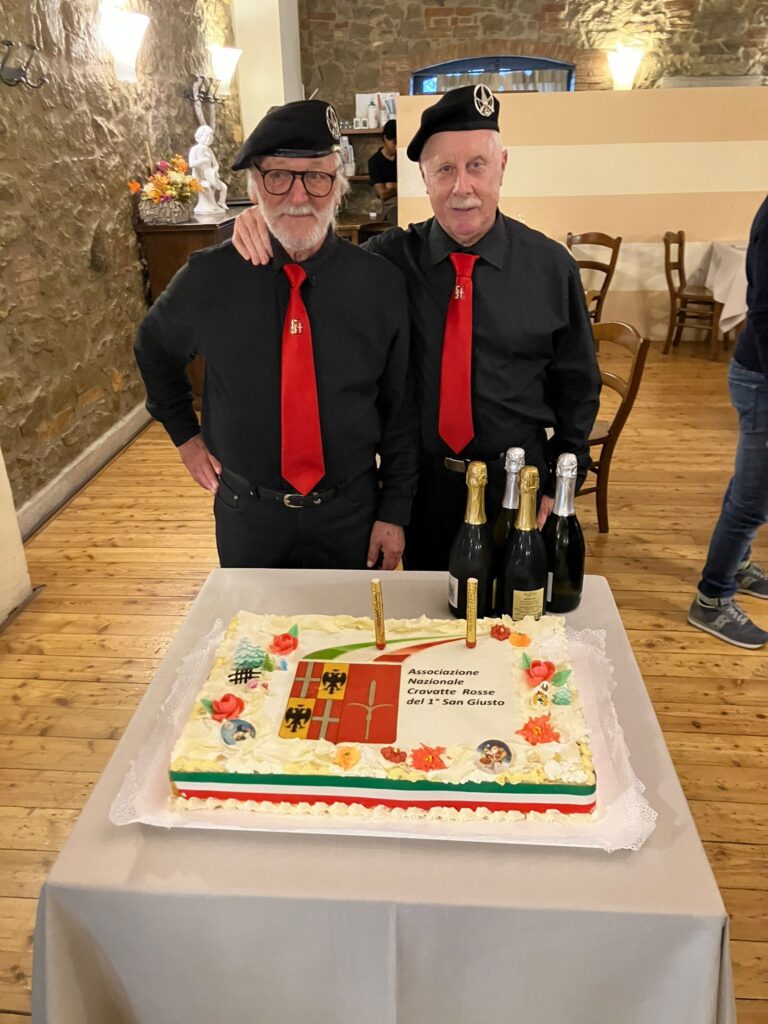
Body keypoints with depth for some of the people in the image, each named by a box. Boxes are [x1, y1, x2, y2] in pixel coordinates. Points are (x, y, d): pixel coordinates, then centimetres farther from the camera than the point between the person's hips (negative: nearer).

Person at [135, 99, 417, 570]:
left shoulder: (382, 283, -10)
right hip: (246, 514, 1)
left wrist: (394, 514, -4)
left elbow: (401, 412, -4)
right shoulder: (209, 277, -9)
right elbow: (154, 348, 12)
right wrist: (186, 434, 6)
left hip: (351, 515, 0)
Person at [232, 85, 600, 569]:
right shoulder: (391, 257, -6)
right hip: (421, 482, 1)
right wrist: (265, 227, -19)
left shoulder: (551, 266, -6)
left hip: (517, 485, 0)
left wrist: (559, 485, -1)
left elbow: (576, 386, 0)